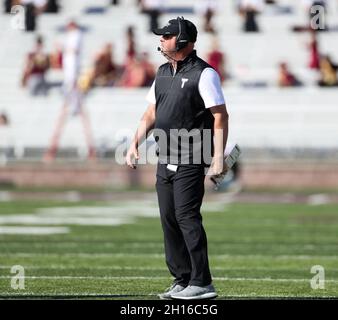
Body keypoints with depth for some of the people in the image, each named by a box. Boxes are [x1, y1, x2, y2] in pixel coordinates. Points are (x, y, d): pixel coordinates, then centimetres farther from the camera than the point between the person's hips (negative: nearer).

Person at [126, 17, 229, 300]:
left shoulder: (204, 74, -9)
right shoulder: (163, 73, 15)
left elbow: (220, 116, -13)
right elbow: (152, 113, 22)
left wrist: (219, 157, -21)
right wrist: (135, 143, 9)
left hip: (191, 160, -8)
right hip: (165, 160, 8)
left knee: (186, 216, -15)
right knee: (169, 219, 7)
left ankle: (202, 283, -14)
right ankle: (182, 281, 14)